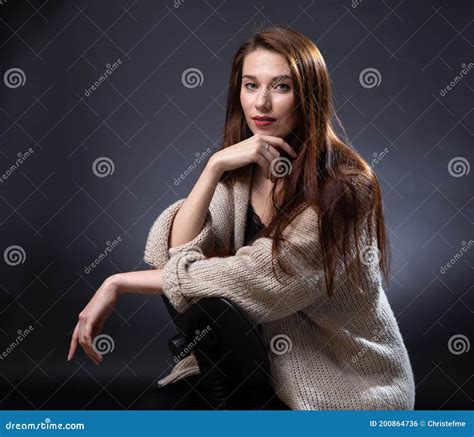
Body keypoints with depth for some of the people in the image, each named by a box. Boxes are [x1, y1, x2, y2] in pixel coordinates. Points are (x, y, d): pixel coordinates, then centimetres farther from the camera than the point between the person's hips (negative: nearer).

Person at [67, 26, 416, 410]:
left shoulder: (341, 185, -22)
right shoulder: (241, 173, -2)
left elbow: (249, 278, -26)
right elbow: (177, 253, -13)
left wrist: (118, 284, -19)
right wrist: (215, 166, -25)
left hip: (351, 389, -4)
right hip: (277, 374, 4)